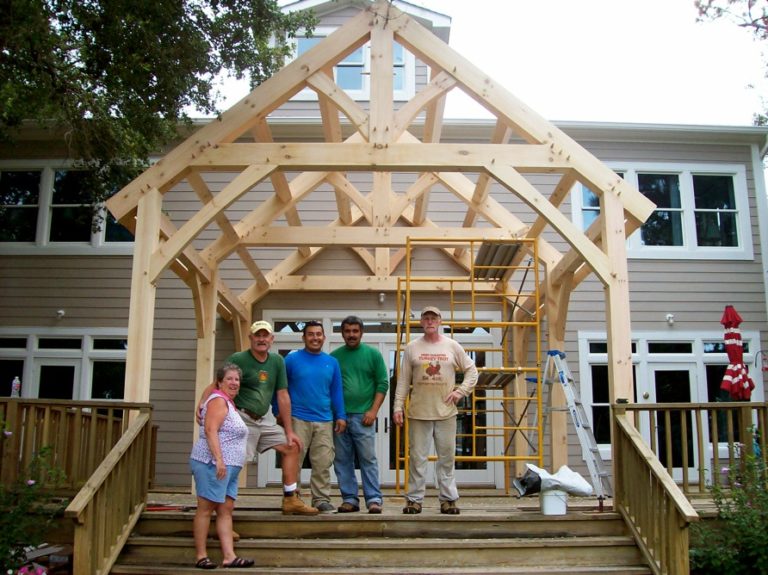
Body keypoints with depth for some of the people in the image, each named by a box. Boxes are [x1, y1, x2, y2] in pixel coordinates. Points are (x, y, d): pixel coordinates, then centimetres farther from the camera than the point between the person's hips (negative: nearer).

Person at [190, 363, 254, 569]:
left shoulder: (228, 403, 22)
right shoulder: (218, 400, -7)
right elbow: (210, 430, -18)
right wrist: (219, 460, -25)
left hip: (228, 467, 10)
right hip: (213, 463, -10)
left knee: (226, 509, 4)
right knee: (206, 508, -5)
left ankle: (229, 556, 3)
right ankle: (201, 556, 0)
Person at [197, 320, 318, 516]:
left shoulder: (277, 361, 7)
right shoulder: (237, 359, -9)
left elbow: (283, 396, 9)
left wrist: (289, 431, 9)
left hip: (264, 419, 7)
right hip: (242, 419, -7)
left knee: (291, 447, 7)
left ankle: (291, 500, 14)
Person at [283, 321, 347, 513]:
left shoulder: (332, 362, 11)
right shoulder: (292, 359, 1)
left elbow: (336, 391, 13)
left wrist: (341, 416, 7)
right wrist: (280, 412, -2)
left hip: (324, 421, 3)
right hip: (297, 419, -3)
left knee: (323, 464, 4)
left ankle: (321, 499, 13)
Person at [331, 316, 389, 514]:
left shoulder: (373, 354, 4)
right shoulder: (334, 356, 10)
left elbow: (383, 383, 1)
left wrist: (373, 410, -7)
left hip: (362, 415, -3)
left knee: (368, 459, -2)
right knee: (342, 460, 6)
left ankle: (374, 499, 3)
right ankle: (349, 499, 14)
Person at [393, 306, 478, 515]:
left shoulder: (452, 346, 5)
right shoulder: (411, 348, 3)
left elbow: (471, 371, 10)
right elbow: (403, 380, 3)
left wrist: (461, 391, -3)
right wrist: (398, 407, -3)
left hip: (446, 413, 1)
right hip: (418, 413, 0)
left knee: (447, 458, 6)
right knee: (417, 458, 4)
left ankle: (448, 499, 15)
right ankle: (414, 499, 12)